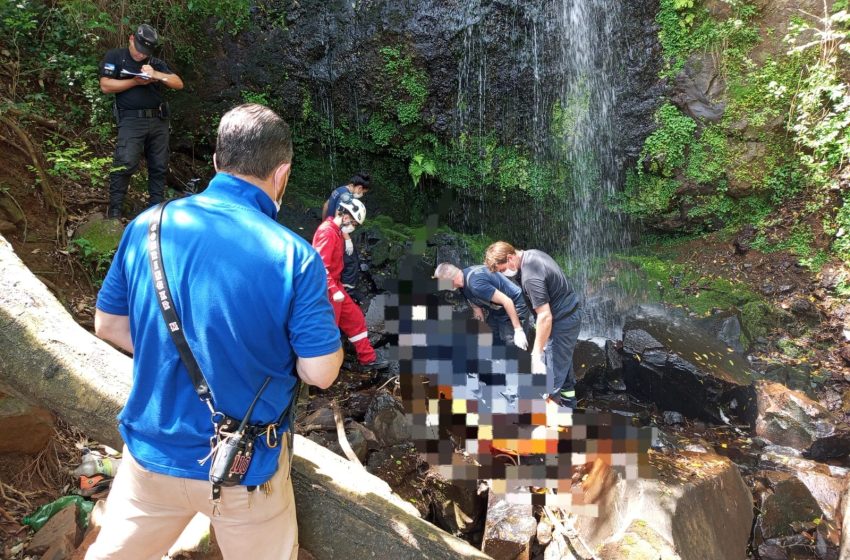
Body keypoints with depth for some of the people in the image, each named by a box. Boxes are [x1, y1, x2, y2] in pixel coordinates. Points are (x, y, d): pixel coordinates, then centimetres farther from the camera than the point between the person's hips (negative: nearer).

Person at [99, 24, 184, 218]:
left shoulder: (156, 63, 16)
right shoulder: (115, 57, 7)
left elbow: (179, 84, 5)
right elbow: (105, 86, -3)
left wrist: (156, 74, -10)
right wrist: (135, 81, -10)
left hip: (158, 120, 4)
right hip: (131, 120, -4)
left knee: (159, 167, 5)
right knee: (125, 164, -16)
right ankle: (114, 210, -7)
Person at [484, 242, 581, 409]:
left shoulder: (530, 277, -29)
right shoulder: (532, 254, 1)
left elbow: (545, 316, -29)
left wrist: (536, 353, -24)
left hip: (562, 322, -10)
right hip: (569, 316, 10)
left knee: (551, 377, -2)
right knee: (563, 365, 22)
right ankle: (568, 407, 36)